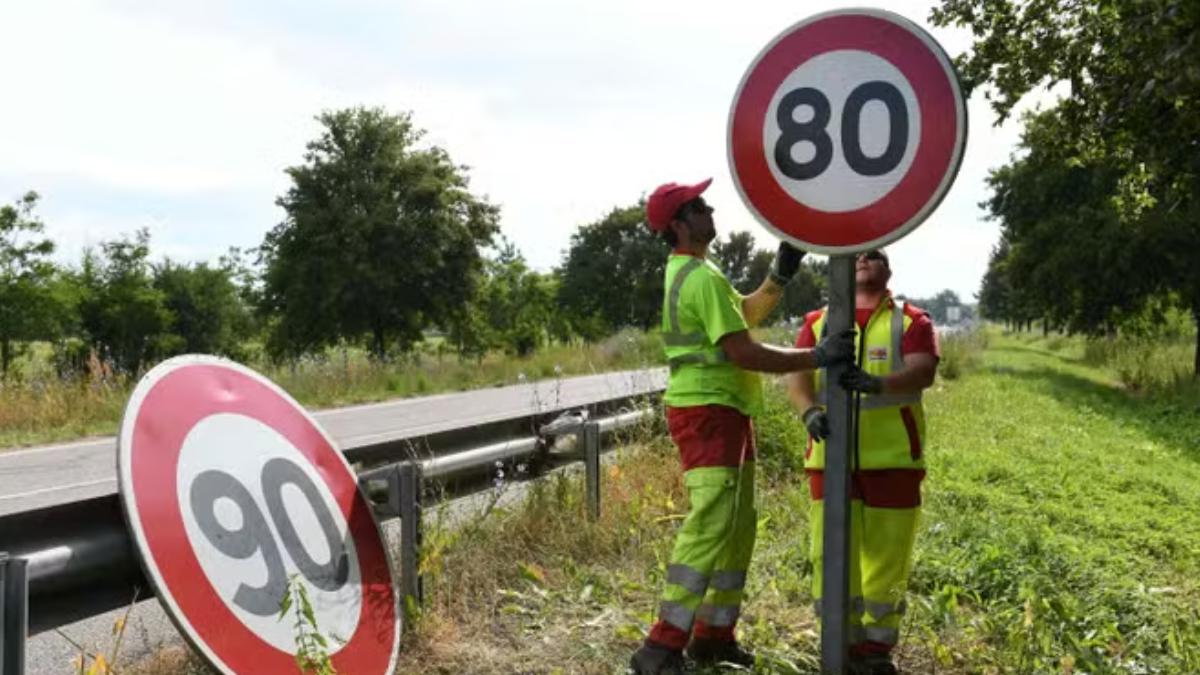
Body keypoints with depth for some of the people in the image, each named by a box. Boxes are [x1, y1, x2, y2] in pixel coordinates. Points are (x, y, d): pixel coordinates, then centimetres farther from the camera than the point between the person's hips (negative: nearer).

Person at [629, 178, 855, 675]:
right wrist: (816, 357, -18)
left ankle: (714, 634, 23)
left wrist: (781, 275, 9)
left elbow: (747, 313, 22)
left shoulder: (686, 271, 16)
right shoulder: (702, 277, -17)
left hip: (725, 414, 11)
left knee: (739, 526, 15)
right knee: (710, 524, -17)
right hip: (707, 413, -11)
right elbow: (743, 352, -21)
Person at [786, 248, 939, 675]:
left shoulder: (911, 321, 6)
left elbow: (923, 373, -11)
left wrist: (877, 384, -31)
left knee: (887, 555, 4)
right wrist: (809, 412, -23)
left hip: (892, 457, -1)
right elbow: (797, 378, -1)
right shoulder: (817, 323, 12)